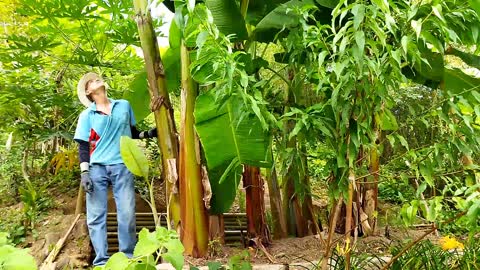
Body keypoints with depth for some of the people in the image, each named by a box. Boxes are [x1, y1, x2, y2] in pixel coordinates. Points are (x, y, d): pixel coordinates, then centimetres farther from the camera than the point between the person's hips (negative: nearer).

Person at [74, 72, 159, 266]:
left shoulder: (124, 105, 12)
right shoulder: (86, 115, 7)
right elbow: (83, 147, 4)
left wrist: (149, 134, 6)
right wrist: (84, 173, -5)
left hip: (122, 166, 1)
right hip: (97, 168, 0)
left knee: (127, 214, -2)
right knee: (96, 216, -1)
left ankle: (128, 257, 9)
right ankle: (101, 261, 7)